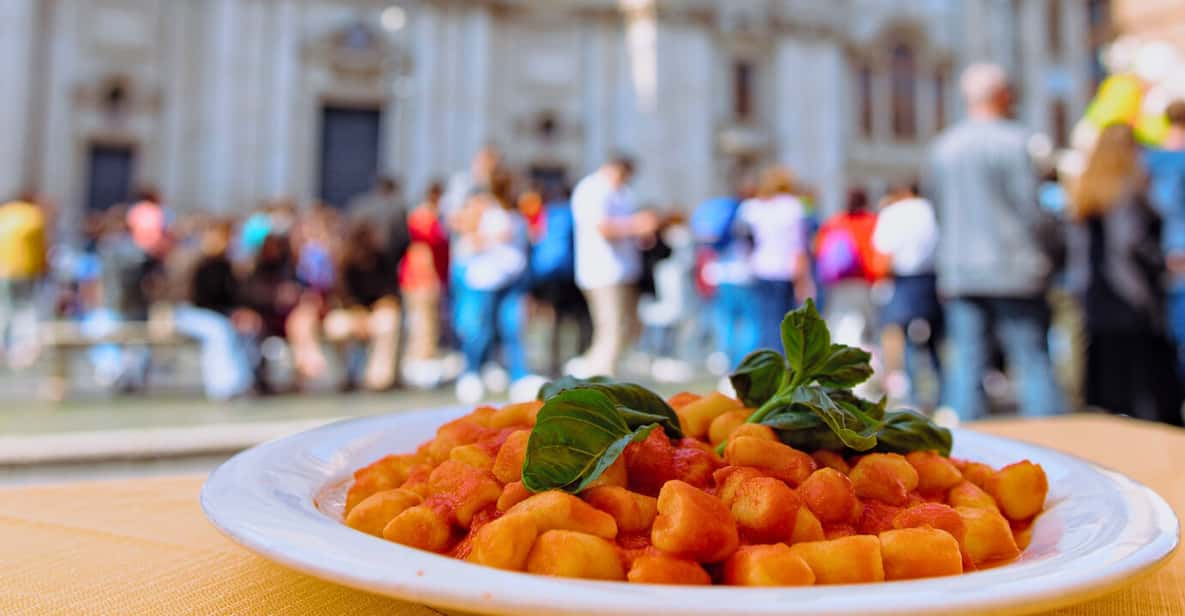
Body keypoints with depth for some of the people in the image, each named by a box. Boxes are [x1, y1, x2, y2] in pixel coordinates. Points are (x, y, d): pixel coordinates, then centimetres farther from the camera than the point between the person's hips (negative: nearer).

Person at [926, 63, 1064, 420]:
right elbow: (1030, 207, -9)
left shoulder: (942, 146, 9)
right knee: (1033, 363, 1)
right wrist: (1044, 257, 4)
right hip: (1013, 271, -4)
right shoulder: (1013, 141, -7)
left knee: (966, 366, 6)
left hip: (957, 272, 5)